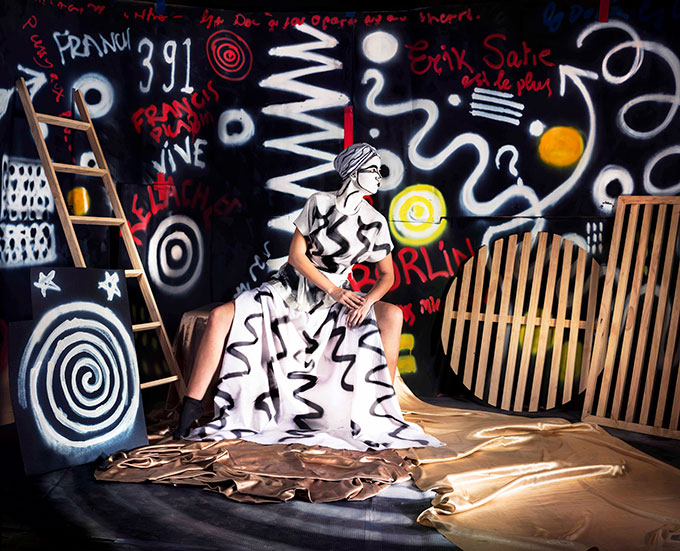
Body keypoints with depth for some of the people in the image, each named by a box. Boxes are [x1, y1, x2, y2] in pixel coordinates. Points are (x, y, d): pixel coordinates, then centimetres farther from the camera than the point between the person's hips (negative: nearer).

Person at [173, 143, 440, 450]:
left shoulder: (376, 224, -2)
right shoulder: (320, 203, -9)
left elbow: (386, 275, 3)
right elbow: (296, 255, -10)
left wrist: (367, 301, -18)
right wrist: (335, 291, -17)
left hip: (336, 299, 2)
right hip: (290, 289, -2)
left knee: (392, 315, -22)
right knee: (221, 317, -23)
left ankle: (384, 409, -13)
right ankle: (192, 404, -10)